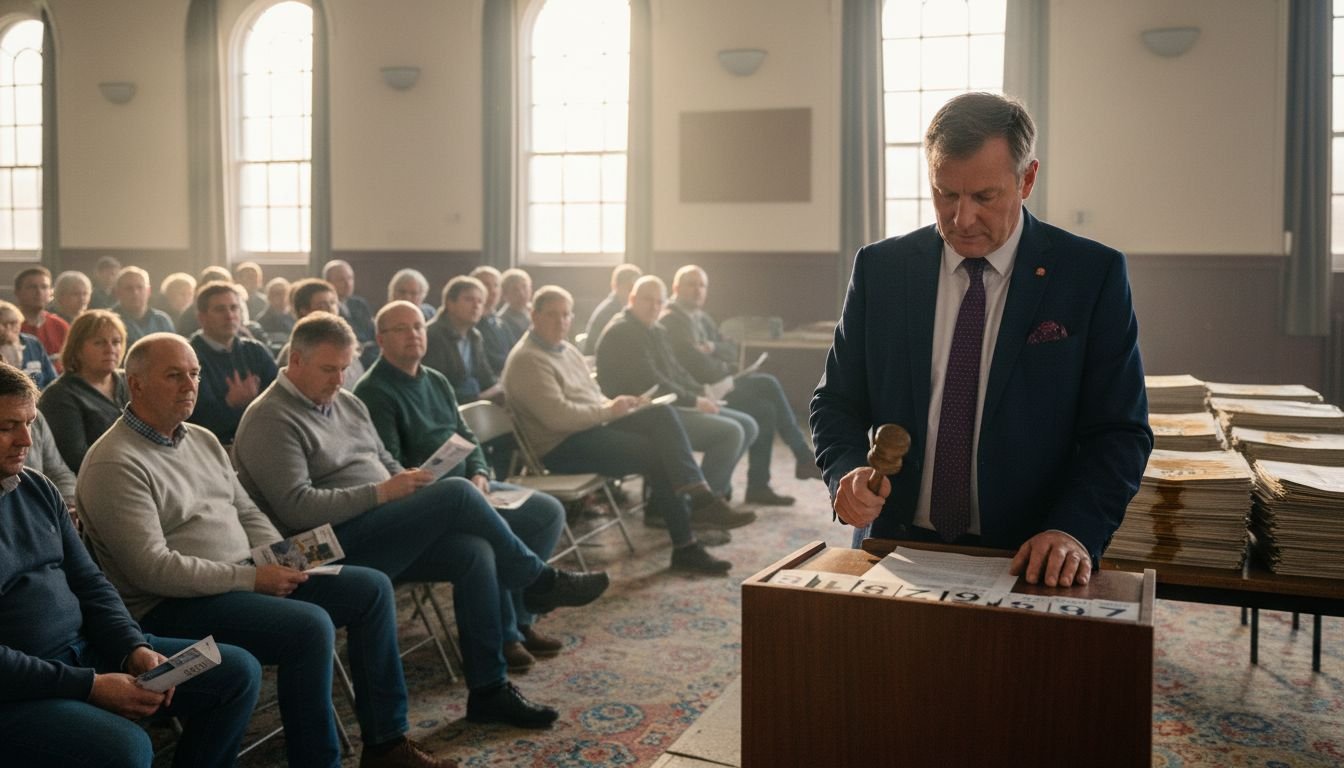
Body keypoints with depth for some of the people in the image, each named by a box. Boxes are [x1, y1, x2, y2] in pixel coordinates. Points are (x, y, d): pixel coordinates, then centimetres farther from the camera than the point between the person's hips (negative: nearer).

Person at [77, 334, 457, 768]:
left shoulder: (202, 440, 14)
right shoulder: (114, 464, -14)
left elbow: (246, 512, 19)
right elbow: (152, 568, -21)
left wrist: (279, 561, -1)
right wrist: (251, 578, -20)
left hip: (246, 578, 9)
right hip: (170, 607, -9)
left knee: (371, 588, 1)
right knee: (310, 625, -30)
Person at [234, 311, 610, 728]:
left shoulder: (347, 403, 18)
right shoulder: (270, 420, -9)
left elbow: (387, 464, 24)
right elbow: (297, 507, -19)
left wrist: (410, 483, 1)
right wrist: (382, 493, -20)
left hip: (380, 534, 9)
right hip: (333, 547, -9)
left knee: (475, 552, -16)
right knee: (456, 493, -23)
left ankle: (489, 691, -7)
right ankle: (539, 581, -2)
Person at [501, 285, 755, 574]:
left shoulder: (566, 350, 18)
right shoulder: (527, 360, -14)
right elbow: (558, 417, -23)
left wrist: (616, 404, 2)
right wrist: (609, 410, -14)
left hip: (592, 428, 9)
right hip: (561, 448, -9)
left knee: (662, 414, -13)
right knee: (657, 452, -19)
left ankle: (700, 498, -24)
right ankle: (685, 547, -12)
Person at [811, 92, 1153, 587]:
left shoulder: (1092, 275, -1)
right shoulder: (880, 268, 5)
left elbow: (1118, 431, -1)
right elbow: (837, 402, 10)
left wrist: (1073, 531, -16)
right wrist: (849, 471, -10)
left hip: (1028, 561, -1)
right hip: (900, 548, 2)